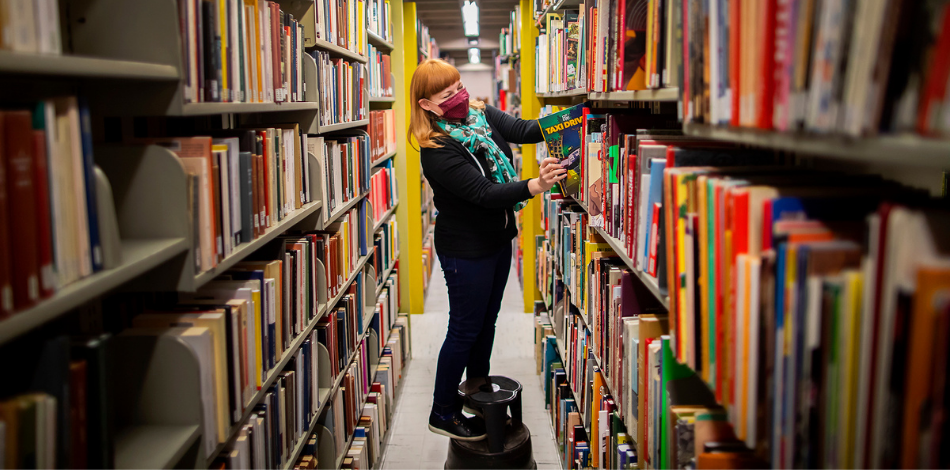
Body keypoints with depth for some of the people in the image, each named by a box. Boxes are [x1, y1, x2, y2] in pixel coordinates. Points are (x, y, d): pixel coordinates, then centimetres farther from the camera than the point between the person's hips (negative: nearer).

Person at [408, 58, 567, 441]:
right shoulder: (437, 150, -24)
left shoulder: (482, 114, -2)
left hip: (498, 239, 8)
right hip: (466, 251, -7)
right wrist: (534, 186, -46)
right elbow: (484, 193, -32)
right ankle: (442, 413, 22)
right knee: (465, 330, 4)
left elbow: (524, 130, -11)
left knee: (487, 320, 21)